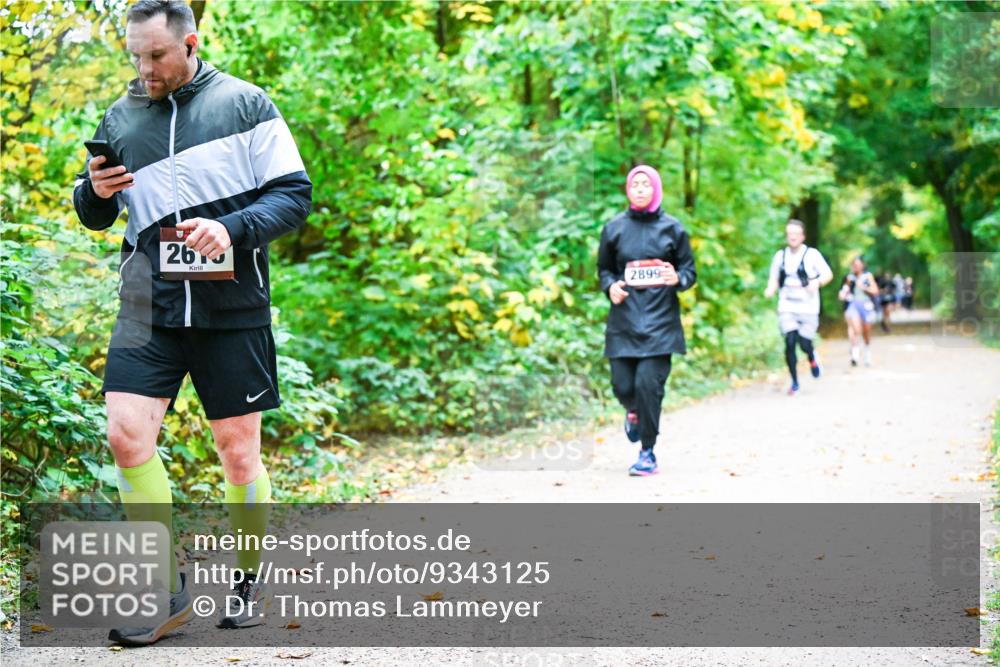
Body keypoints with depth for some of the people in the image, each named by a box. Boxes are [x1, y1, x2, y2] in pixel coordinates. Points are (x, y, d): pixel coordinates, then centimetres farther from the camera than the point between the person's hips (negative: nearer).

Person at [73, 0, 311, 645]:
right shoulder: (120, 118, 10)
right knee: (127, 433, -12)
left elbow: (295, 194, -3)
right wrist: (95, 192, -5)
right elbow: (96, 218, 18)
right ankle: (167, 589, 0)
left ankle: (248, 580, 23)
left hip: (232, 306, -2)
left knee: (238, 447, 3)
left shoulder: (244, 104, 0)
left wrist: (233, 229, -19)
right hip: (150, 305, 3)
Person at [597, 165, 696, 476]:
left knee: (648, 383, -13)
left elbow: (689, 269, 8)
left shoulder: (672, 228, 4)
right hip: (624, 319, 2)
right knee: (623, 386, -2)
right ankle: (634, 412, 36)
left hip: (660, 320, -2)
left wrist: (677, 278, -15)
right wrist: (610, 287, -5)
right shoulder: (614, 228, 7)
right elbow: (604, 269, 16)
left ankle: (648, 453, 0)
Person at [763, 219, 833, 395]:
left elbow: (828, 274, -1)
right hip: (787, 308, 2)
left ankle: (812, 357, 35)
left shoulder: (812, 254, -2)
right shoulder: (780, 256, 8)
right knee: (790, 342, -11)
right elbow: (773, 278, 15)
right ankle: (794, 383, 3)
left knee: (804, 344, -4)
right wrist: (771, 289, -7)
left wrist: (817, 282, -21)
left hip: (808, 308, -2)